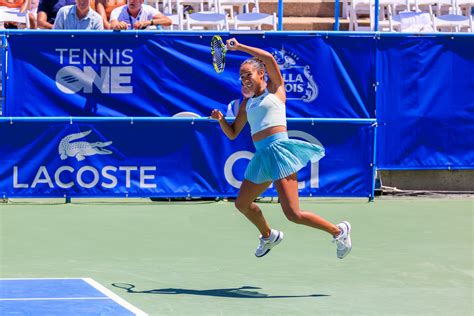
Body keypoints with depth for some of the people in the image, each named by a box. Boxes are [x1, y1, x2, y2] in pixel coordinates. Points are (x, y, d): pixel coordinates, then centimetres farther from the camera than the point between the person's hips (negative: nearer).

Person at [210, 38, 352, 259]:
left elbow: (268, 58, -10)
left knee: (293, 214, -17)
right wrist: (220, 119, 5)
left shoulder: (275, 89, 5)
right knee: (242, 203, 19)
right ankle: (268, 236, 44)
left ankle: (338, 232, 0)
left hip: (279, 150, -8)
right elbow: (232, 133, 24)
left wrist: (239, 47, -4)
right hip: (261, 156, 8)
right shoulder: (247, 104, 21)